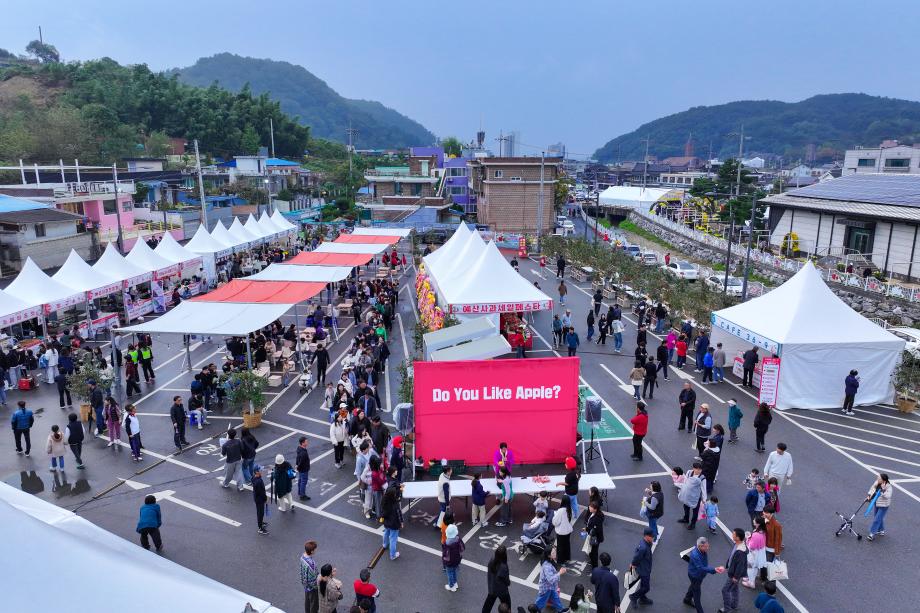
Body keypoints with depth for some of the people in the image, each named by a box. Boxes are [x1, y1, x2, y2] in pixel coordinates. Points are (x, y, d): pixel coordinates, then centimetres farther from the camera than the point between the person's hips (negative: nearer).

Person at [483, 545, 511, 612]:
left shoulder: (492, 561, -19)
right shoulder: (503, 567, -36)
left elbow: (489, 573, -3)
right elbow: (506, 580, -21)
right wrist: (508, 583, 2)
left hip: (492, 587, 6)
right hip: (502, 590, -6)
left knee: (489, 603, 29)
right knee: (506, 607, 21)